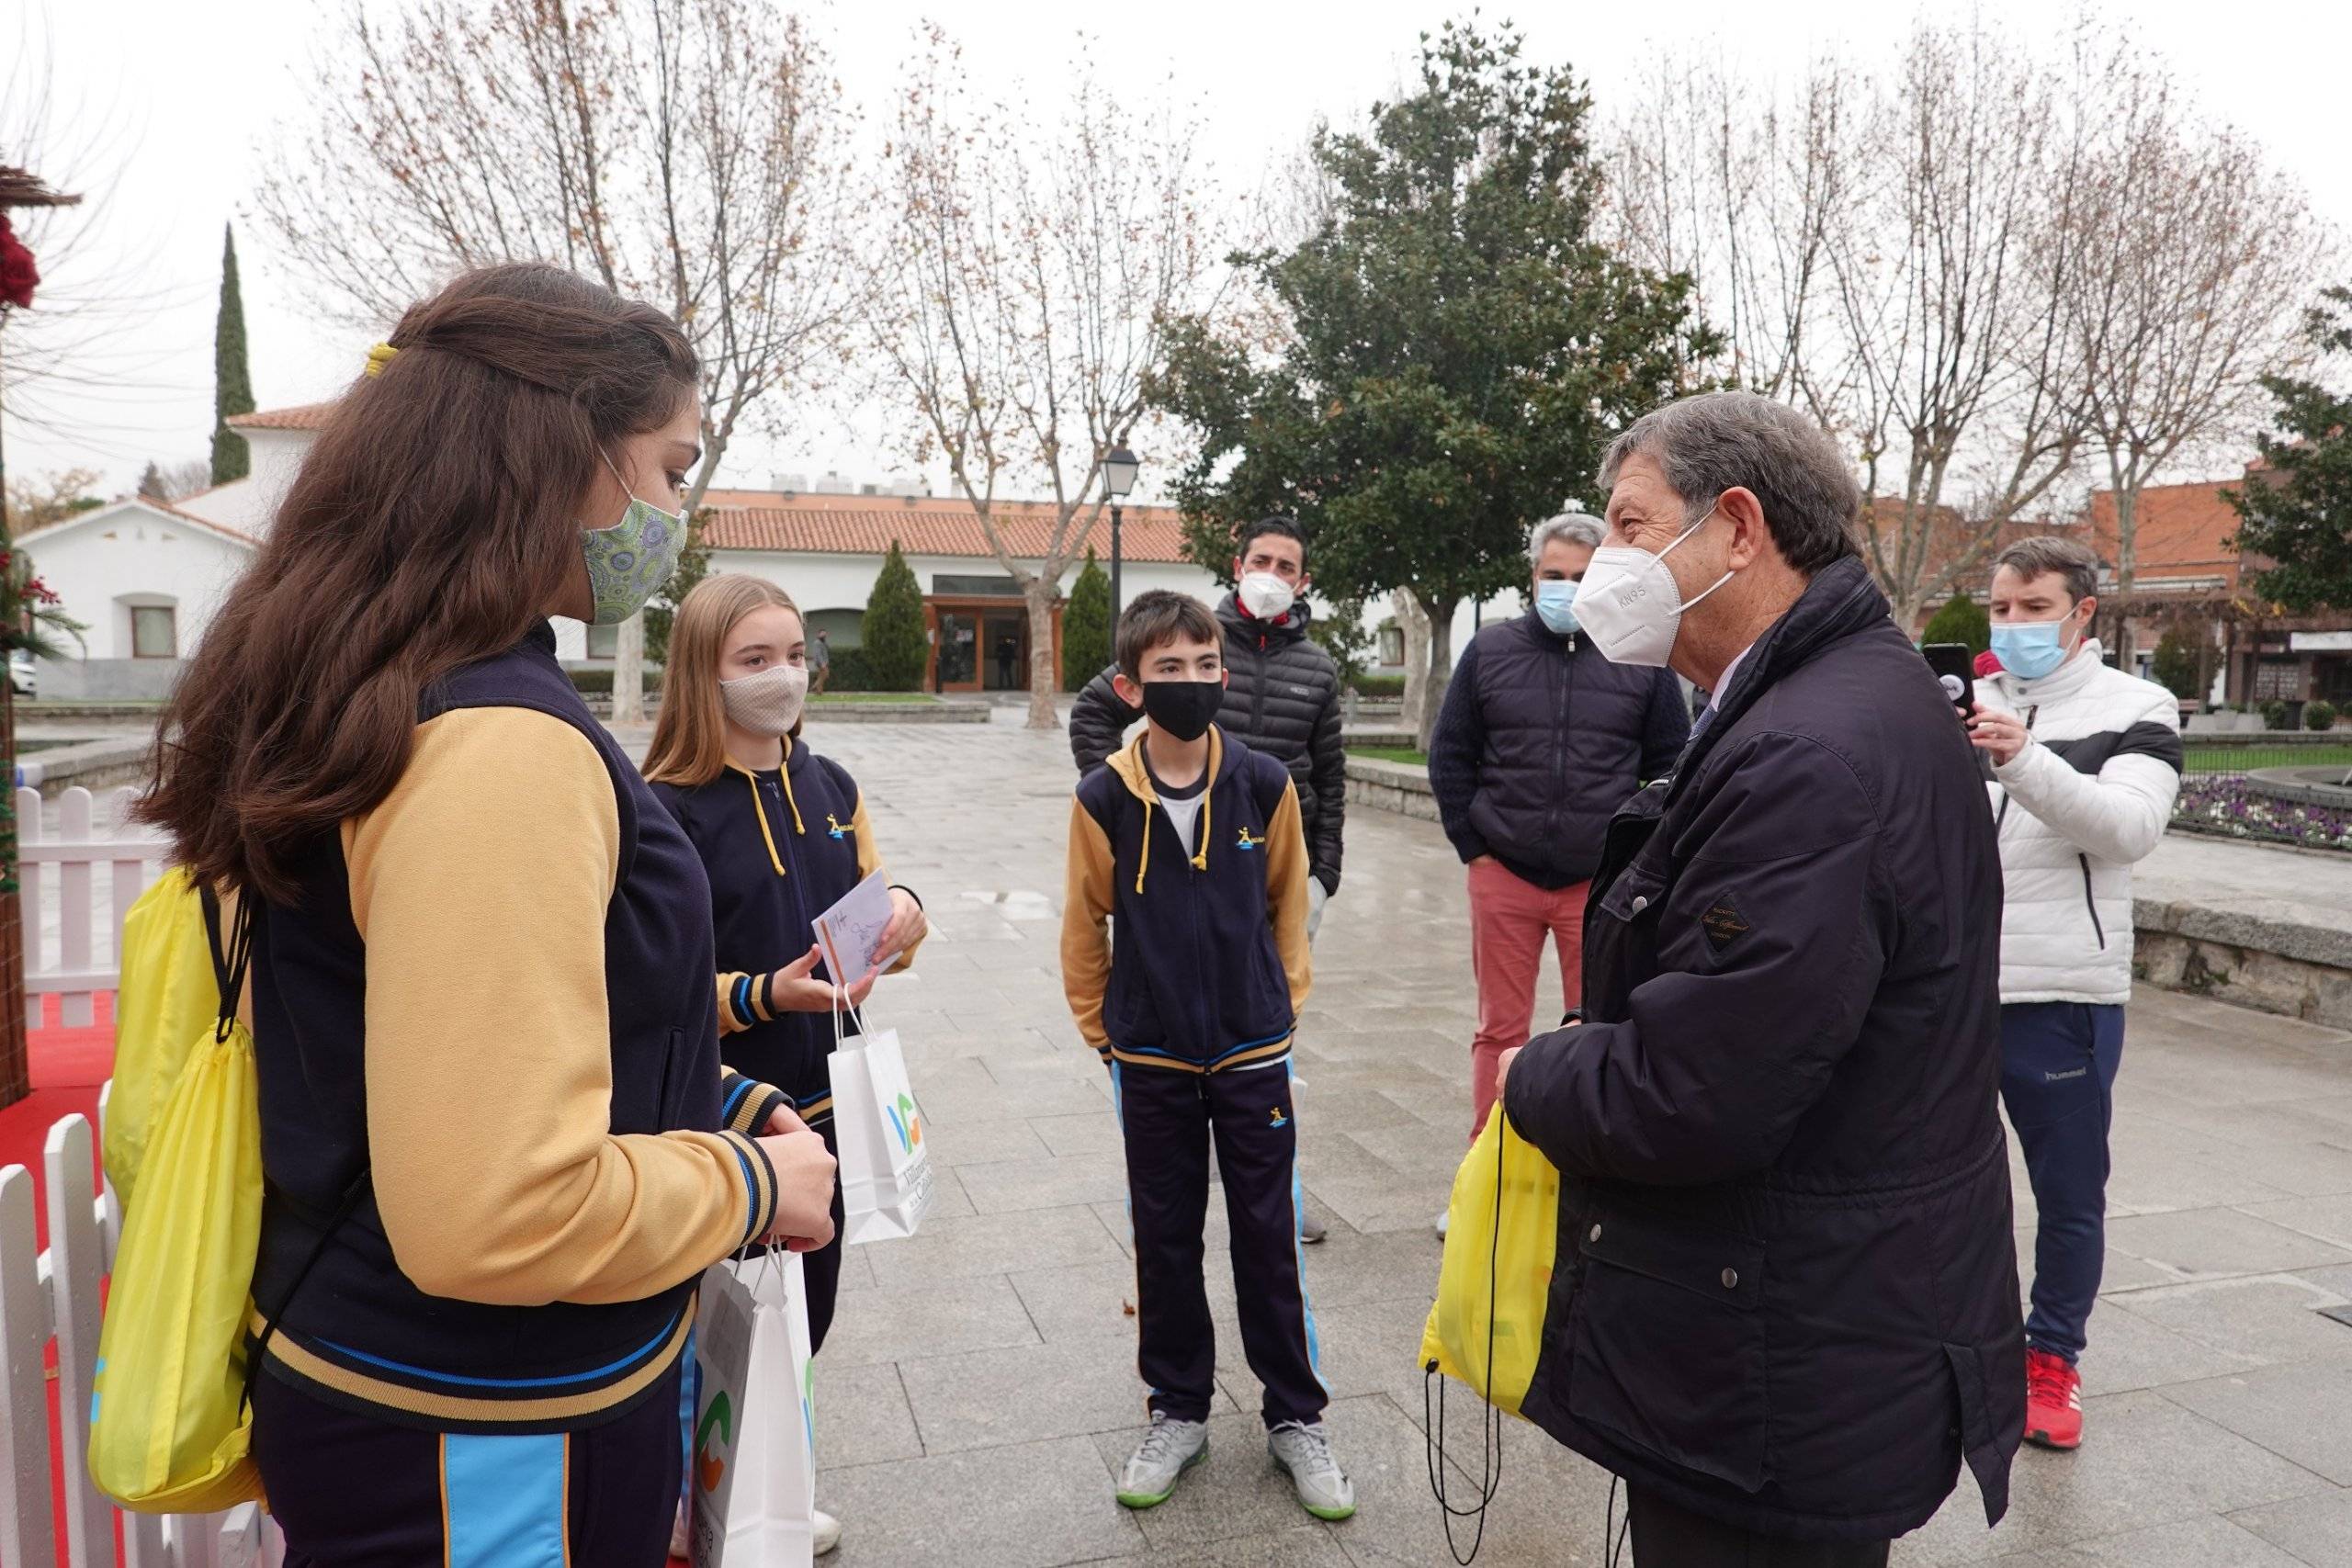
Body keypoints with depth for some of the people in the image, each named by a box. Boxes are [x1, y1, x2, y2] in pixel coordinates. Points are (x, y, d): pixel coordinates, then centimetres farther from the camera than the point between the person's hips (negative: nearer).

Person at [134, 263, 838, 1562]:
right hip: (485, 1452, -9)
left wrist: (716, 1111, 9)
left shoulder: (365, 706, 4)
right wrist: (749, 1185, -14)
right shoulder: (504, 747, -27)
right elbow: (499, 1215, -30)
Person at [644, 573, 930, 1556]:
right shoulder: (668, 807, -15)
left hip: (821, 1100, 6)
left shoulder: (830, 786, 5)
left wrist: (903, 912, -10)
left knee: (807, 1312, 19)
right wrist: (767, 996, -29)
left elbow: (872, 918, 13)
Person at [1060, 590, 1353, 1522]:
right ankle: (1179, 1411, 31)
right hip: (1150, 1060, 0)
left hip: (1253, 1053, 0)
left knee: (1268, 1237, 9)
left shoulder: (1264, 783, -9)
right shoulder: (1104, 800, -11)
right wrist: (1100, 1028, 6)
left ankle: (1296, 1418, 27)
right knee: (1165, 1241, 13)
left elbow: (1287, 899, 5)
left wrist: (1283, 1000, 6)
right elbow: (1084, 925, 1)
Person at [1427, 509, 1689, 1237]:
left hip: (1603, 883, -1)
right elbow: (1450, 755, 9)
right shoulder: (1491, 651, 4)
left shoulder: (1643, 660, 2)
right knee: (1499, 1030, 8)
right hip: (1504, 876, 1)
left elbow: (1671, 765, 8)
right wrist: (1472, 844, 2)